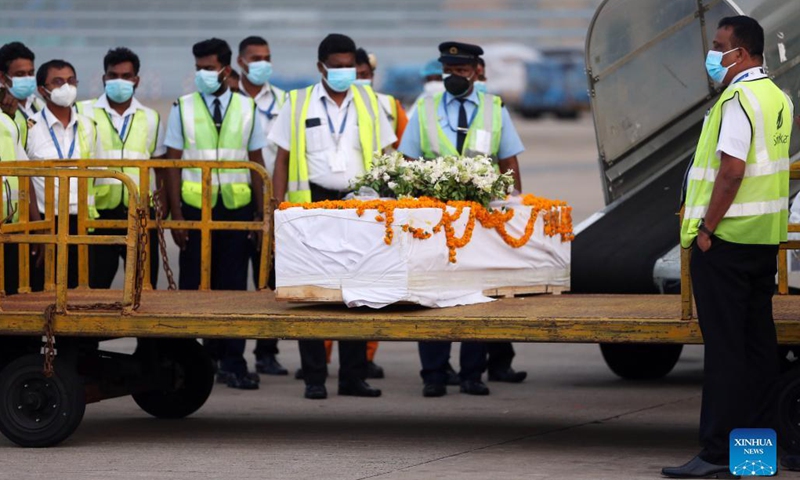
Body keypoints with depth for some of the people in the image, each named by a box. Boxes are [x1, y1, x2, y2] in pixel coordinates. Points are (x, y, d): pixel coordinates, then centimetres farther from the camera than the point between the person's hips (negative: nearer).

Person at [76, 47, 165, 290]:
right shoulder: (84, 112, 3)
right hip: (98, 215, -2)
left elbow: (161, 169, 13)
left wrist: (162, 210, 3)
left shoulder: (151, 119, 11)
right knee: (95, 286, 1)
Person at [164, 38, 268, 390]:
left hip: (236, 207, 1)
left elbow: (257, 163, 10)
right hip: (195, 206, -1)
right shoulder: (183, 109, 4)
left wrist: (261, 213, 5)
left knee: (233, 285, 2)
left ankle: (232, 362, 7)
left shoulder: (246, 109, 7)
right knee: (192, 286, 0)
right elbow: (173, 164, 2)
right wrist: (176, 215, -6)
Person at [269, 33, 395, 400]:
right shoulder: (298, 104, 4)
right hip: (312, 203, -1)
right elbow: (282, 159, 4)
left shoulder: (367, 101, 8)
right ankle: (314, 378, 4)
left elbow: (382, 158, 9)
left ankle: (353, 376, 8)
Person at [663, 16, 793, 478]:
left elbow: (732, 168, -22)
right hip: (766, 237, 9)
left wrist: (706, 228, -17)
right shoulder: (777, 98, 13)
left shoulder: (738, 99, -15)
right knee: (759, 340, 11)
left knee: (724, 346, -7)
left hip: (727, 234, -9)